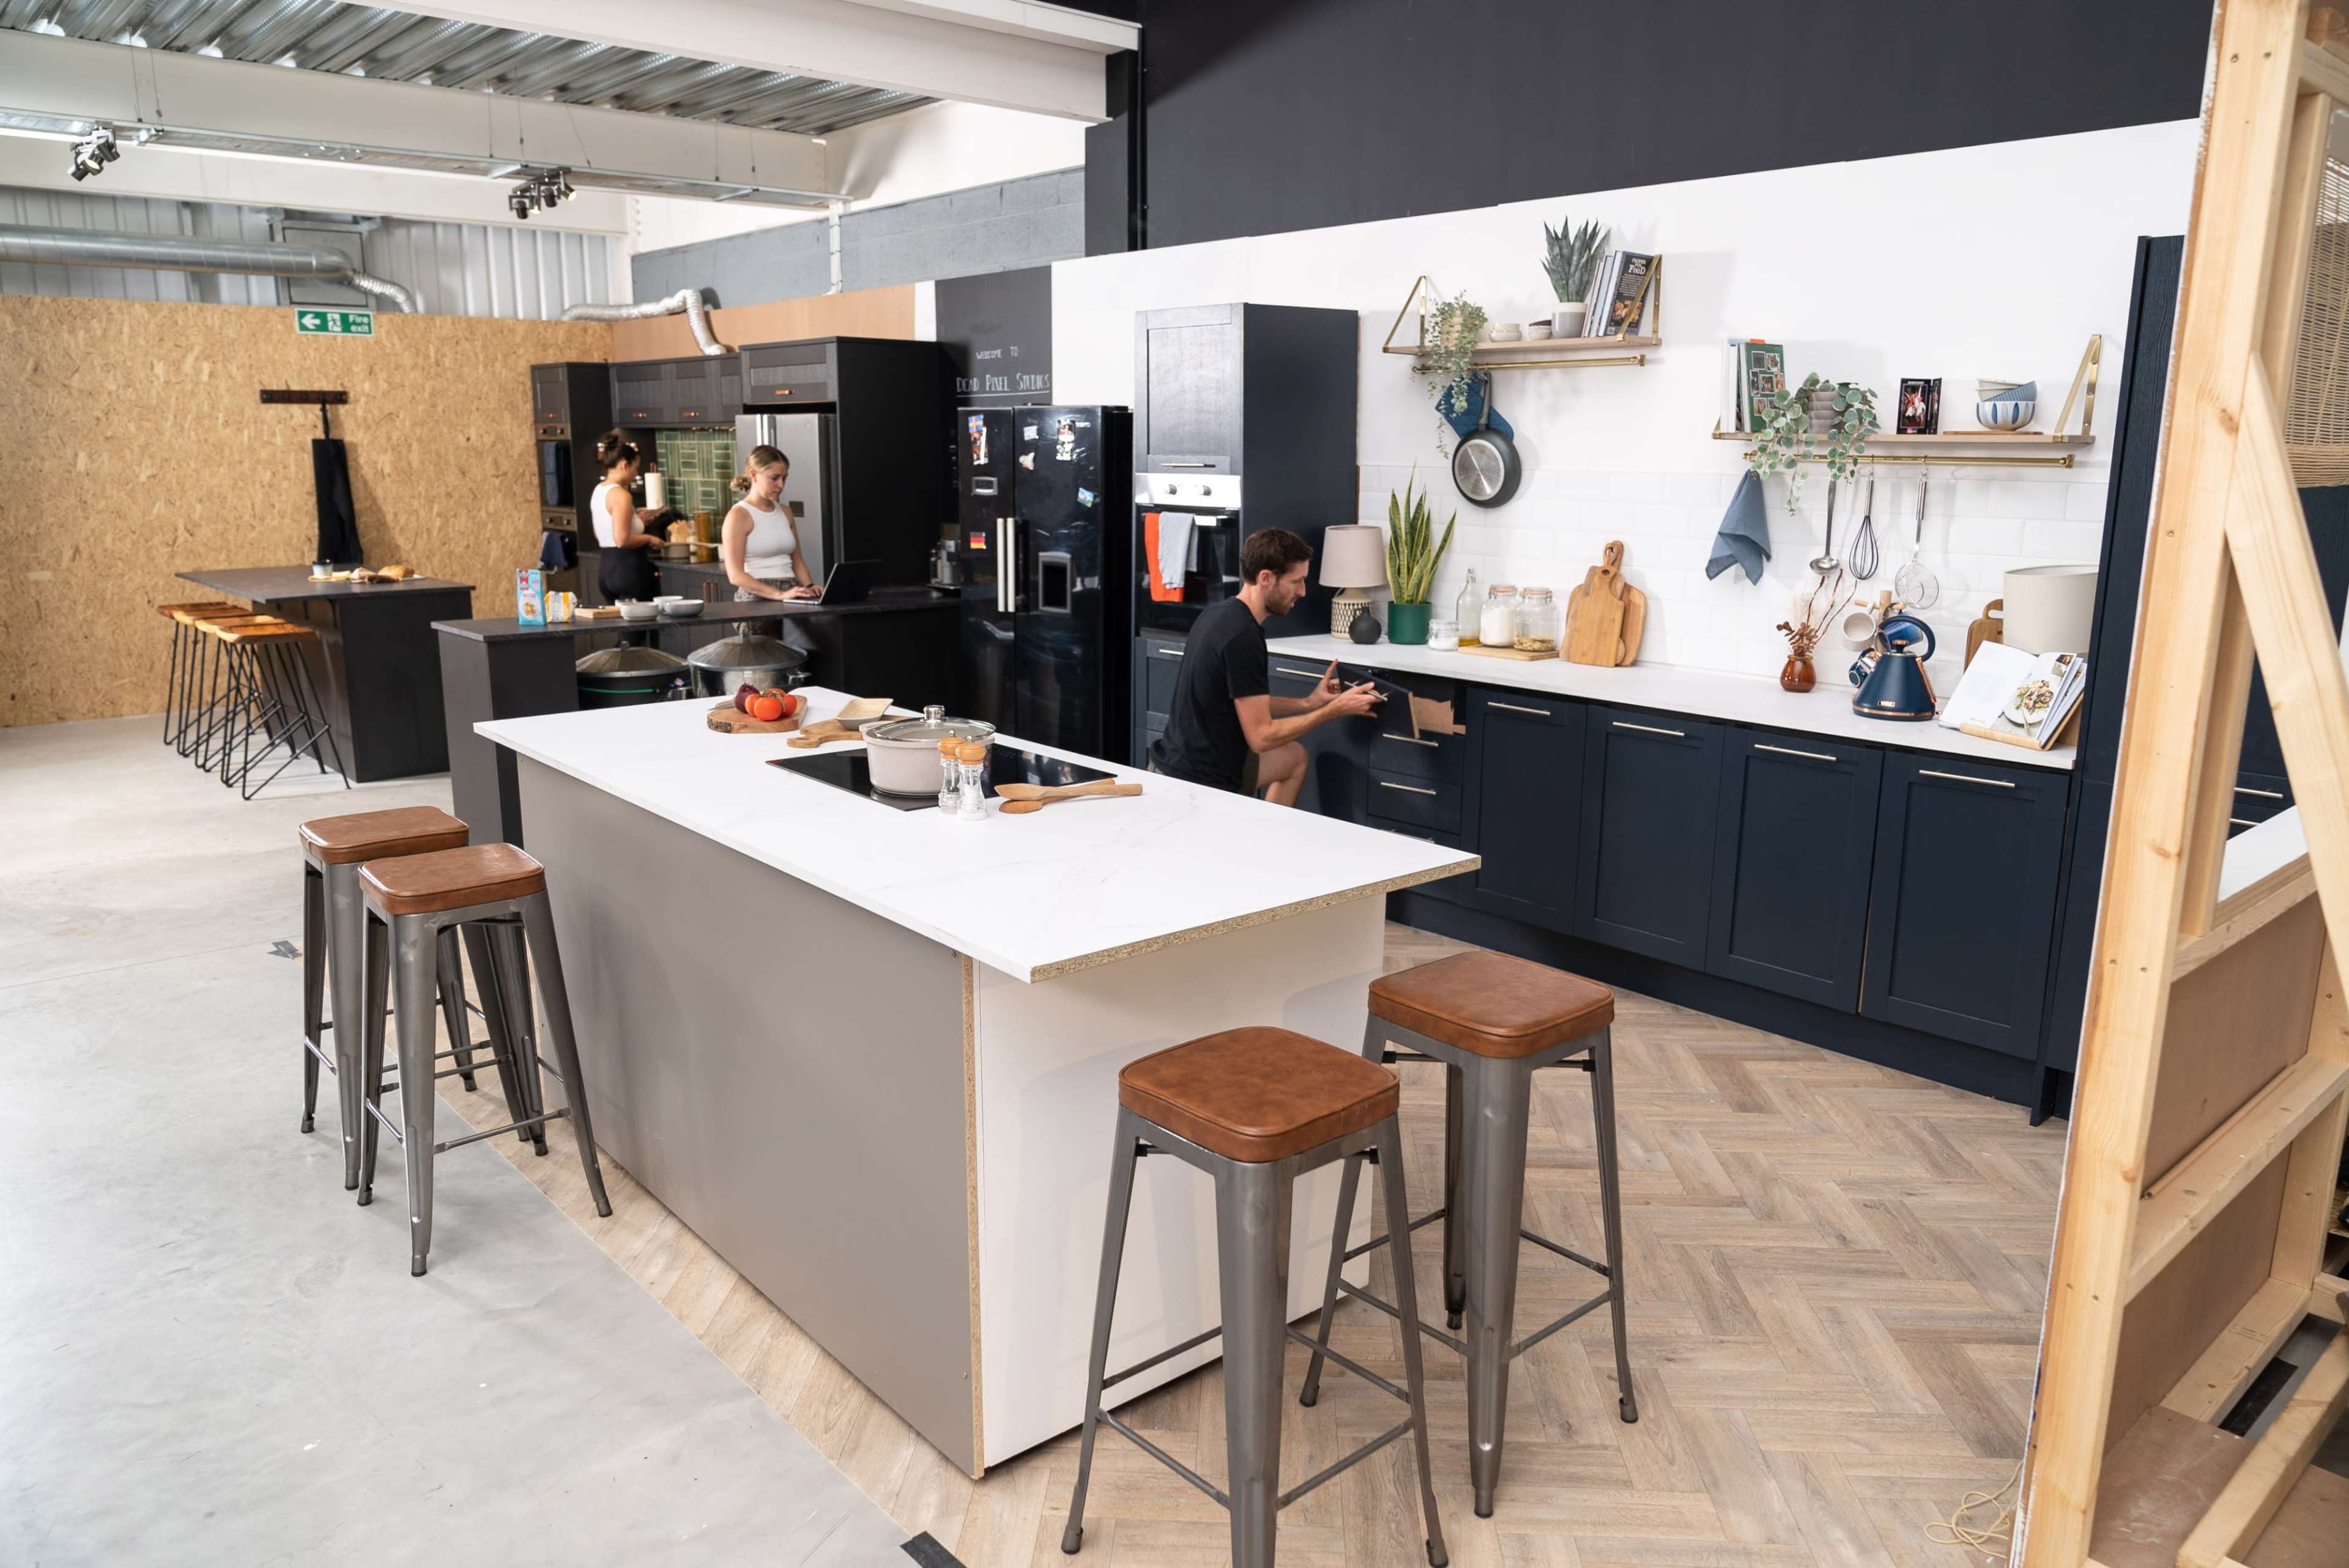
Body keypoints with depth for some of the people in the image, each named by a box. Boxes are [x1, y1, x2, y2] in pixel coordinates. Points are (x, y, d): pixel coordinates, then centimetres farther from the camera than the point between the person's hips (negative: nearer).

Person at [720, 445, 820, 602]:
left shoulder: (785, 512, 15)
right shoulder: (739, 515, -4)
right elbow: (736, 575, -11)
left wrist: (810, 587, 0)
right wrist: (780, 594, -20)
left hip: (791, 595, 5)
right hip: (756, 597, -5)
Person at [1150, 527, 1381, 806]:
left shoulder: (1220, 614, 6)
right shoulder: (1242, 636, -23)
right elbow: (1261, 736, -18)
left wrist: (1308, 703, 11)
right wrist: (1336, 709, -11)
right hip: (1196, 785, -10)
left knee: (1295, 758, 26)